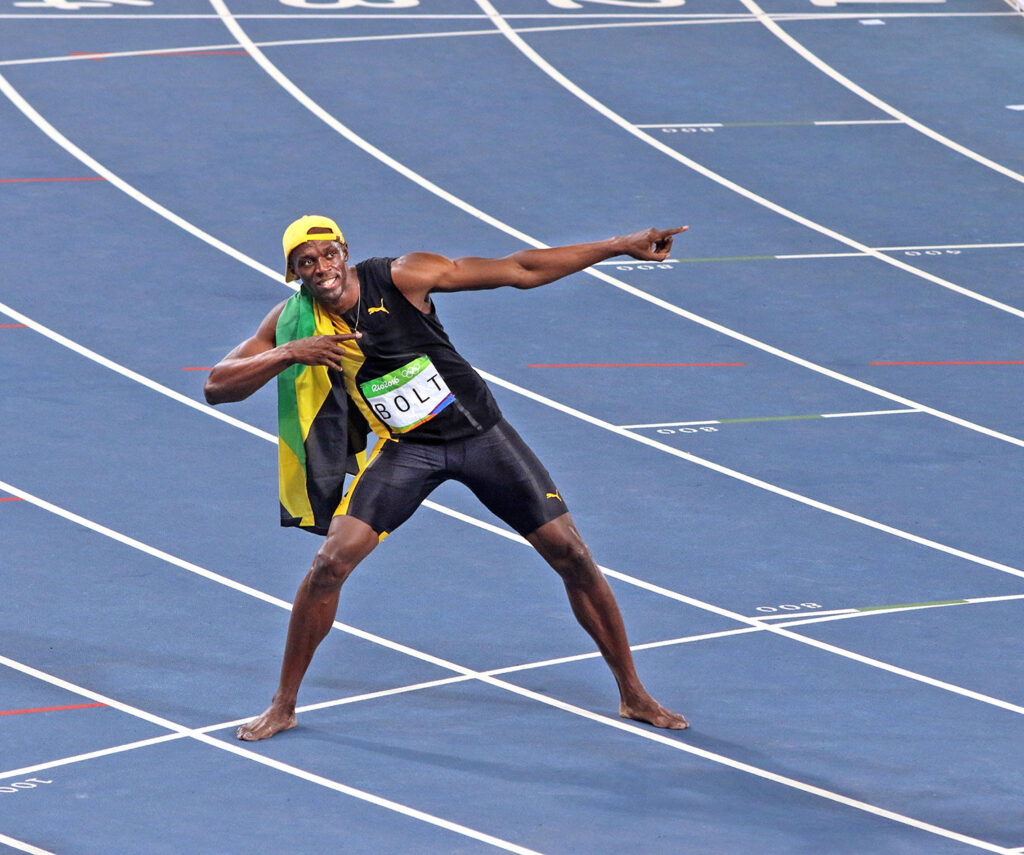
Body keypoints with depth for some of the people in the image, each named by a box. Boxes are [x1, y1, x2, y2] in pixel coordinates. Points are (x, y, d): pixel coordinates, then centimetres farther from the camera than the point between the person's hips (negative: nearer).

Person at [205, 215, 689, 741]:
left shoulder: (400, 278, -18)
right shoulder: (293, 321, -10)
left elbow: (519, 270, -13)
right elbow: (217, 387, -12)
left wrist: (620, 246, -14)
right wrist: (288, 354, -28)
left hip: (480, 433, -1)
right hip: (406, 448, 1)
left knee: (571, 555, -3)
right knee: (331, 562, -16)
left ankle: (633, 695, 13)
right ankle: (283, 707, 0)